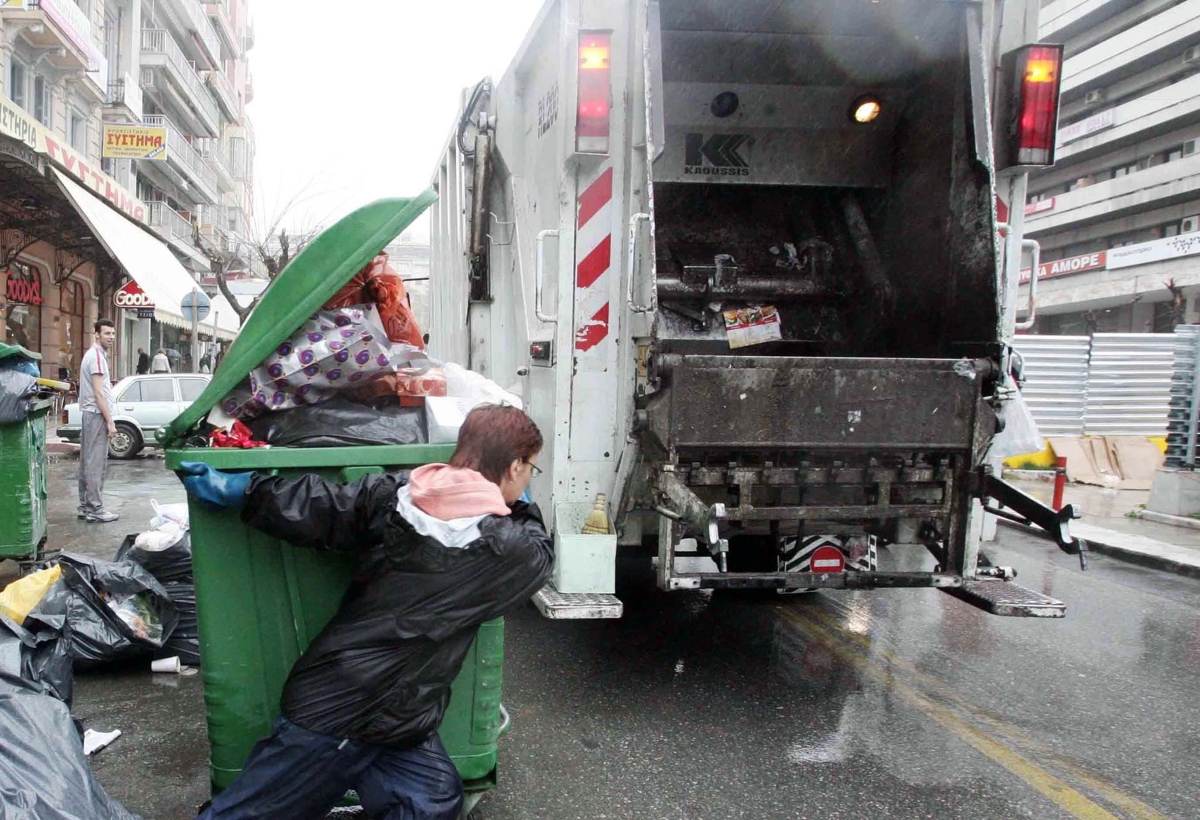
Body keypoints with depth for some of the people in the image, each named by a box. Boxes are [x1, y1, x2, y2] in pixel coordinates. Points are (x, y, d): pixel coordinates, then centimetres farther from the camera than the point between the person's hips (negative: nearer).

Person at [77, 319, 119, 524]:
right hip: (97, 415, -11)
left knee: (88, 462, 13)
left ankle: (85, 506, 19)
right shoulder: (97, 356, -14)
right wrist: (110, 421, -18)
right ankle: (95, 510, -6)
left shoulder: (95, 354, 18)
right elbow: (98, 393, -18)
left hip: (90, 415, 11)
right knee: (96, 463, -8)